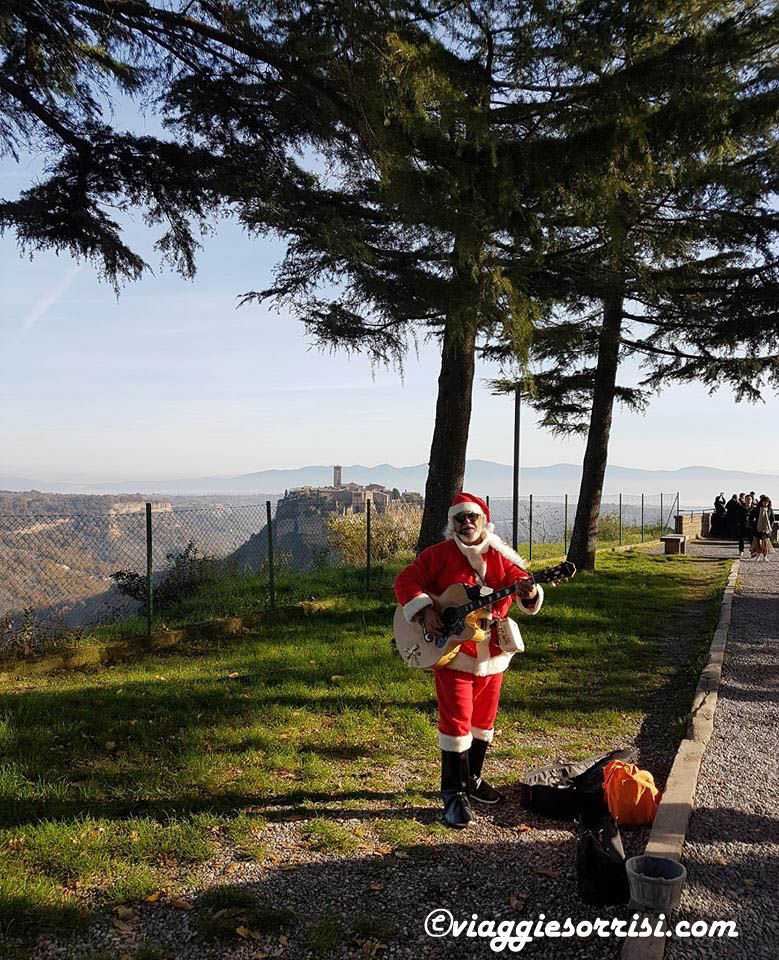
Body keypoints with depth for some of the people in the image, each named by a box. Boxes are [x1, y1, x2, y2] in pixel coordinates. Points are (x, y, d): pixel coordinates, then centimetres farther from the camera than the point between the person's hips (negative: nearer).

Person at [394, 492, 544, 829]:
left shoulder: (500, 557, 4)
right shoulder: (439, 554, -5)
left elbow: (519, 579, -5)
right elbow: (406, 580, -8)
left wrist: (529, 591, -29)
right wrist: (425, 610, -22)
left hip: (492, 653, 4)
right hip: (452, 652, -4)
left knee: (483, 720, 16)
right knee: (456, 721, -5)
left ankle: (472, 778, 35)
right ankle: (454, 792, 7)